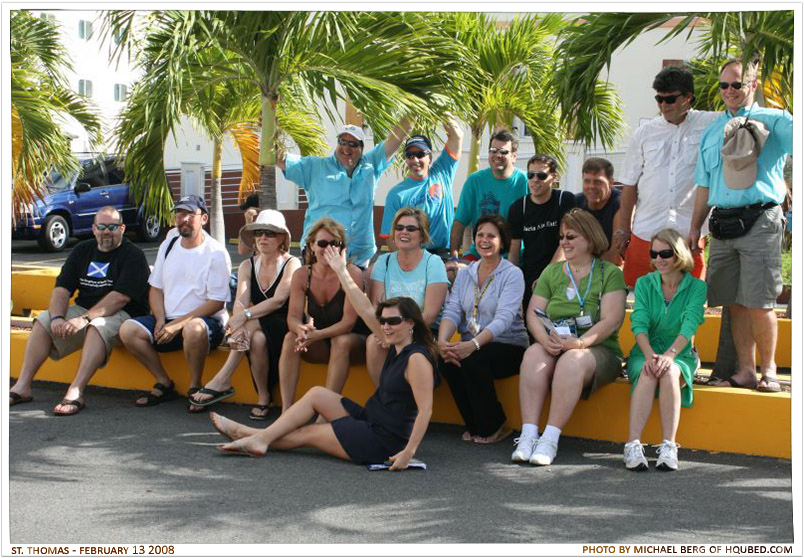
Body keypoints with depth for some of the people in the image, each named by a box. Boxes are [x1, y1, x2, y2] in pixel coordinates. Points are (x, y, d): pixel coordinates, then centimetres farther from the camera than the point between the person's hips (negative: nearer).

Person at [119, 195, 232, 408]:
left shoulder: (216, 253, -7)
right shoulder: (168, 245, 12)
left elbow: (216, 303, -12)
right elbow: (156, 288, 14)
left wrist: (178, 324, -18)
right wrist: (161, 320, -5)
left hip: (205, 320, -6)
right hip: (167, 319, 6)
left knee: (193, 329, -40)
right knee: (128, 330, -16)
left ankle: (195, 386, -16)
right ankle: (164, 384, -2)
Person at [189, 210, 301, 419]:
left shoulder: (291, 263, -4)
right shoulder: (248, 266, 8)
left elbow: (278, 300, -19)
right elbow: (241, 301, -9)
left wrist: (246, 316, -32)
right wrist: (239, 326, -31)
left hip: (285, 329, -3)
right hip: (258, 328, 4)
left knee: (254, 323, -33)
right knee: (257, 338, -32)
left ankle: (222, 380, -27)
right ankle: (263, 397, -23)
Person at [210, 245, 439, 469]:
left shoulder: (417, 358, -19)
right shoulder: (396, 347, 7)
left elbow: (425, 409, -25)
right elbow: (366, 311, 11)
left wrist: (409, 451, -31)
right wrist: (341, 272, 14)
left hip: (385, 440, -9)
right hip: (369, 419, 9)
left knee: (307, 433, 2)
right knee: (317, 394, 7)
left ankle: (260, 439, 20)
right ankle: (260, 437, 5)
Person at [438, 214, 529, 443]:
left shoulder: (512, 274, -6)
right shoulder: (465, 273, 12)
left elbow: (503, 319, -19)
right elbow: (452, 311, 0)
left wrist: (474, 344, -35)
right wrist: (442, 340, -22)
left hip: (508, 346, -4)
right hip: (471, 345, 4)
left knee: (473, 359, -33)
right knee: (446, 359, -26)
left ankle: (494, 426, -10)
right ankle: (474, 425, -5)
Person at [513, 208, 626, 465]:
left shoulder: (610, 273, 4)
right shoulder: (551, 272, 18)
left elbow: (611, 321, -7)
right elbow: (533, 313, 8)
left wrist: (579, 342, -22)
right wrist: (545, 339, -14)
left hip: (598, 349, -3)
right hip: (553, 346, 4)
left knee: (572, 360, -36)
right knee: (534, 354, -29)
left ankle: (550, 439, -37)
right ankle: (528, 435, -35)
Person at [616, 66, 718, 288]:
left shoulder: (708, 125, 3)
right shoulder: (643, 134, 10)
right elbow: (629, 186, 12)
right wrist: (622, 229, 10)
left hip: (690, 232, -2)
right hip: (645, 231, 2)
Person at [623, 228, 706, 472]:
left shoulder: (696, 287, 0)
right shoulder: (644, 283, 5)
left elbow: (689, 326, -15)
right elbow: (639, 324, -7)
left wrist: (668, 355, -32)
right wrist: (649, 355, -27)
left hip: (680, 354, -1)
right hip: (645, 351, 1)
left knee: (669, 373, -35)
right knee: (647, 374, -33)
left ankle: (669, 446, -37)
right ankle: (633, 445, -42)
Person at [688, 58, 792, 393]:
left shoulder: (773, 121, 6)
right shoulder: (712, 131, 21)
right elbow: (704, 184, 24)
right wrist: (695, 228, 20)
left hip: (760, 221, -5)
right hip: (723, 224, 5)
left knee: (758, 303, -8)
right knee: (735, 303, 5)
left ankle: (768, 370, 6)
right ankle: (745, 372, 12)